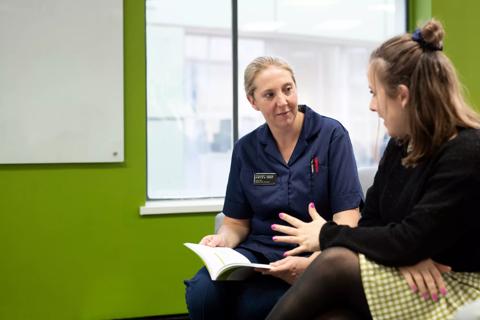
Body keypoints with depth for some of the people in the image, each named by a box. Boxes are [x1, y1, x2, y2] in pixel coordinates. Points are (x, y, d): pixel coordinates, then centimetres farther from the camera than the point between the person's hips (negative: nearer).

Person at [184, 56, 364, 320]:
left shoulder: (331, 135, -3)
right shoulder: (246, 149, 9)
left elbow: (346, 217, -9)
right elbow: (236, 222, 13)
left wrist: (313, 262, -27)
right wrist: (221, 240, -11)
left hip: (314, 256, -3)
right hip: (258, 252, 4)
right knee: (201, 294, -28)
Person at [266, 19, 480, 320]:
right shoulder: (401, 145, 8)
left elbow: (409, 242, -22)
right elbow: (371, 223, 6)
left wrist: (328, 235, -11)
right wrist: (408, 257, -16)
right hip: (406, 274, 6)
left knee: (335, 262, -25)